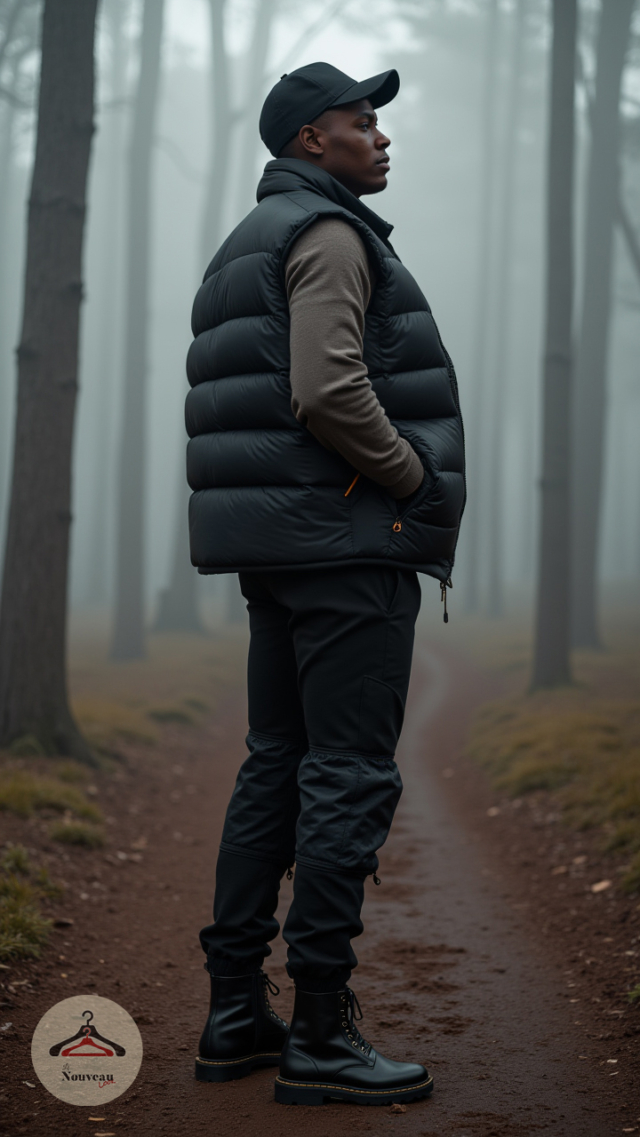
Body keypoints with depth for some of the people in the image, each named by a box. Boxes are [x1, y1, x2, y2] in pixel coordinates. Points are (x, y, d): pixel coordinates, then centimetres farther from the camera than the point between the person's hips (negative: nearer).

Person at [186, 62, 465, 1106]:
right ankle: (321, 1037, -5)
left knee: (276, 767, 10)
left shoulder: (246, 249, 23)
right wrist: (420, 481, -11)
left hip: (278, 550, 10)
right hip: (350, 541, -10)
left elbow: (236, 419, 22)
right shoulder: (329, 234, -8)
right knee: (350, 779, -8)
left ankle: (235, 1017, 14)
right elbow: (328, 391, -23)